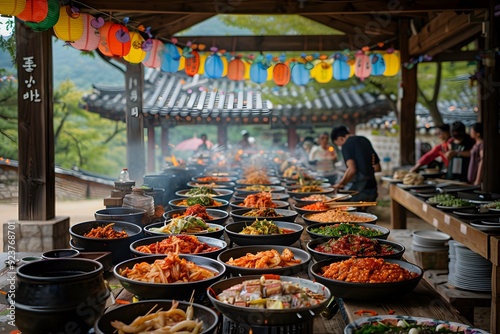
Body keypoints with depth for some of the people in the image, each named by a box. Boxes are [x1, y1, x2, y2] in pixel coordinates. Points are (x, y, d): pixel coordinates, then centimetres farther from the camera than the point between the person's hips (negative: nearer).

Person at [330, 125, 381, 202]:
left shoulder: (346, 145, -8)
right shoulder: (365, 140, 15)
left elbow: (352, 169, -21)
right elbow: (377, 168, 20)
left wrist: (340, 184, -10)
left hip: (357, 190, -8)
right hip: (372, 188, 8)